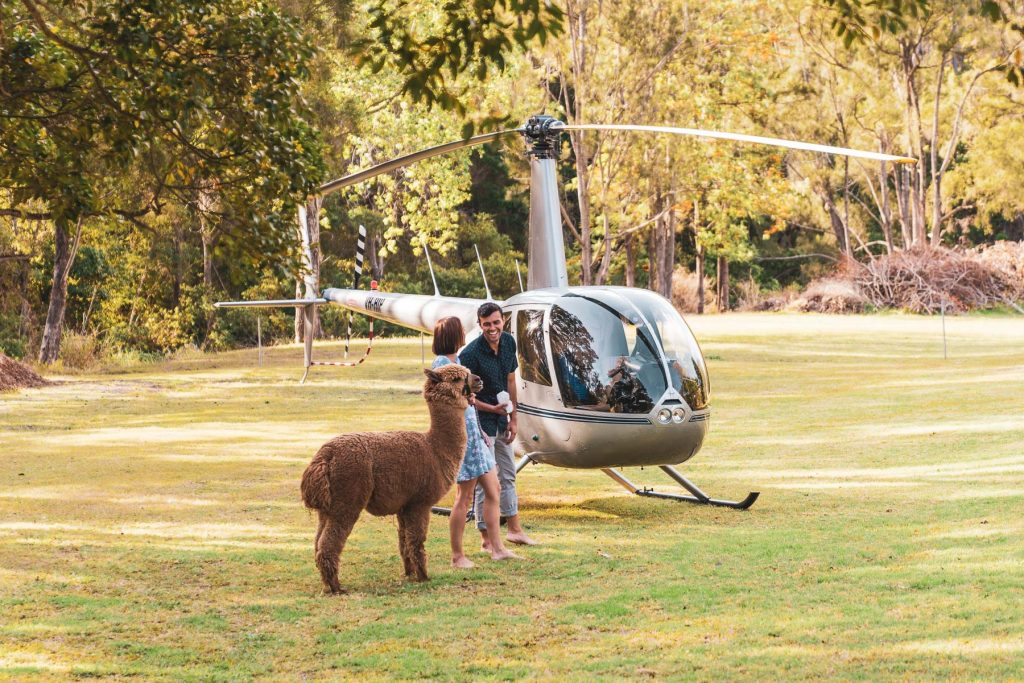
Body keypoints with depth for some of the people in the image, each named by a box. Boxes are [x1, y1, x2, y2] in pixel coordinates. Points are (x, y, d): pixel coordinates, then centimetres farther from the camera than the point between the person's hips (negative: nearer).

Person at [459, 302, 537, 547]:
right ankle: (488, 539, 4)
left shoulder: (508, 342, -1)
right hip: (480, 422, -8)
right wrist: (491, 408, -26)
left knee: (508, 475, 18)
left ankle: (515, 529, 31)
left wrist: (513, 418, 10)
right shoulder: (471, 354, -22)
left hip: (501, 420, 8)